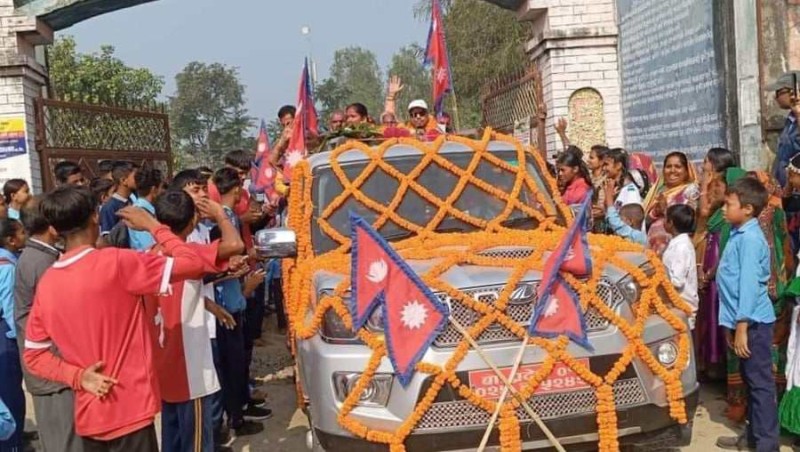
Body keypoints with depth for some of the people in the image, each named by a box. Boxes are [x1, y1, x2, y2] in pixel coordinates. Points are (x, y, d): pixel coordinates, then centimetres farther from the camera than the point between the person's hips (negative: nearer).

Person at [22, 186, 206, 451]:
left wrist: (78, 376, -3)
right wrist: (153, 225, -3)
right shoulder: (115, 263, -18)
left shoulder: (46, 284, 1)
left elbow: (32, 356, 7)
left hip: (88, 416, 6)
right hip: (129, 413, -6)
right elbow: (192, 264, -14)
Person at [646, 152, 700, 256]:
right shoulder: (661, 189, 15)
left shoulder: (691, 189, -1)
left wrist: (666, 209, -18)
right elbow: (648, 219, 13)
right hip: (653, 241, 5)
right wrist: (656, 211, -5)